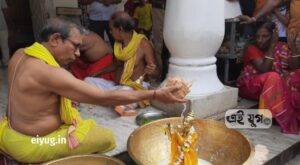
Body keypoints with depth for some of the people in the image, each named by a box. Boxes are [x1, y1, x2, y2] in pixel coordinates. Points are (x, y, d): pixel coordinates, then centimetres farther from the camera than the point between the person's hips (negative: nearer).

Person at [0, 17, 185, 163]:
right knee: (107, 138, -1)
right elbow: (104, 98, -31)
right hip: (32, 145, -9)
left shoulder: (20, 54, -2)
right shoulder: (48, 72, -31)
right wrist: (155, 94, -27)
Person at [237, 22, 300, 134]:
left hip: (277, 86, 4)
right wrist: (272, 46, -22)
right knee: (273, 77, -34)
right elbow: (264, 69, -23)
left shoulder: (282, 48, 4)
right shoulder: (252, 49, -7)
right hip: (250, 86, -4)